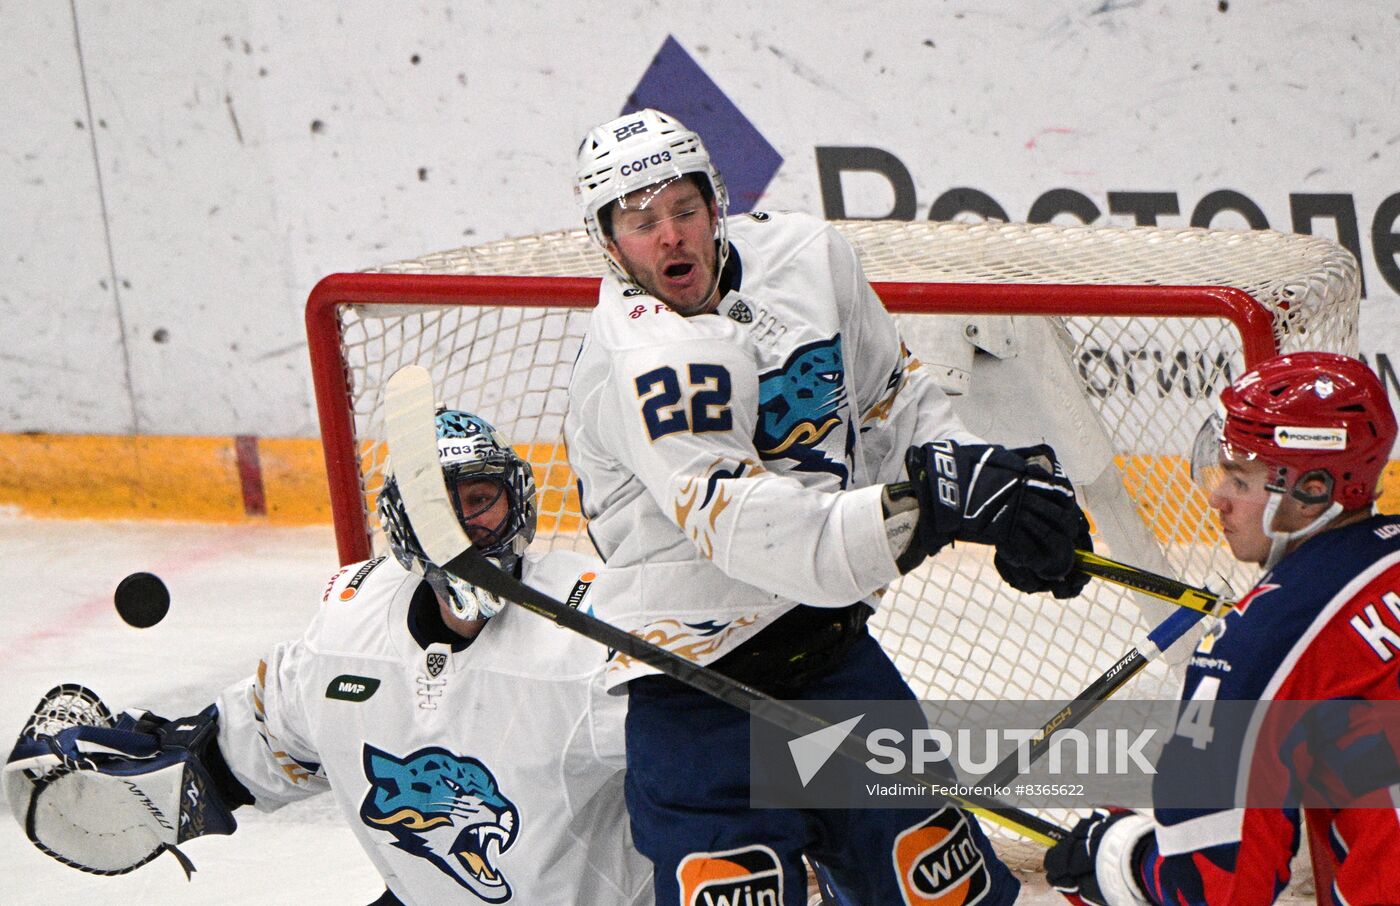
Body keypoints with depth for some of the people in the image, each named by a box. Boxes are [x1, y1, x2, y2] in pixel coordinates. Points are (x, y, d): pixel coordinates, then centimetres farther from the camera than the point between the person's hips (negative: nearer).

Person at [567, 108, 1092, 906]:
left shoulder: (808, 257, 3)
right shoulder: (641, 360, -21)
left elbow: (893, 398, 16)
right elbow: (749, 530, -33)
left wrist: (987, 474, -1)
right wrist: (932, 501, -43)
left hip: (833, 650, 7)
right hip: (700, 693, -7)